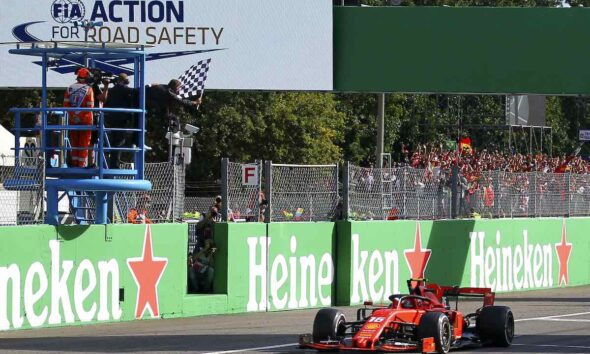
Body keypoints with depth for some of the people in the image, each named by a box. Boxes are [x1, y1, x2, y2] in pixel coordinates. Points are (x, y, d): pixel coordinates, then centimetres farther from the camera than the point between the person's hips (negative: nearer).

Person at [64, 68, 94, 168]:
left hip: (72, 118, 4)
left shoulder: (70, 88, 2)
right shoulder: (88, 89, -10)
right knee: (84, 143, 4)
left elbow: (66, 104, 2)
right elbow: (90, 106, -12)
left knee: (74, 142, 14)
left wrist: (71, 112, 11)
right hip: (85, 118, -4)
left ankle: (74, 162, 16)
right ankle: (81, 163, 4)